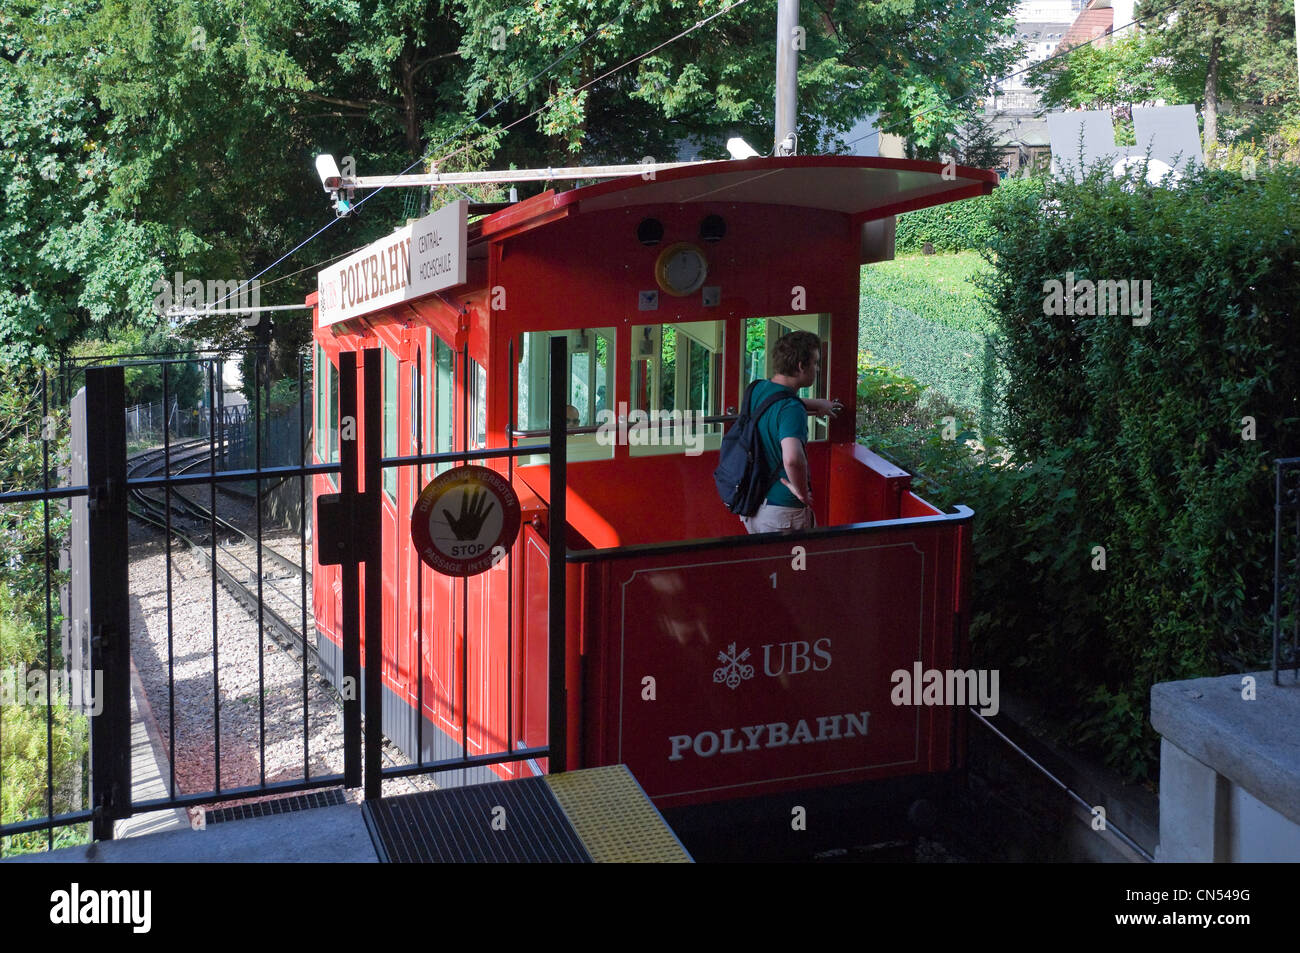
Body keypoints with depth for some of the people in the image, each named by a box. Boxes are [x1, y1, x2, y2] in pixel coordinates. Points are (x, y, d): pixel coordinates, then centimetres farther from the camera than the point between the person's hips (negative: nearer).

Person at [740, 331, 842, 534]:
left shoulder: (757, 389, 2)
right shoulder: (792, 410, -26)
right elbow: (793, 459, -43)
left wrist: (817, 404, 38)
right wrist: (802, 492, -25)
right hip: (782, 511, -8)